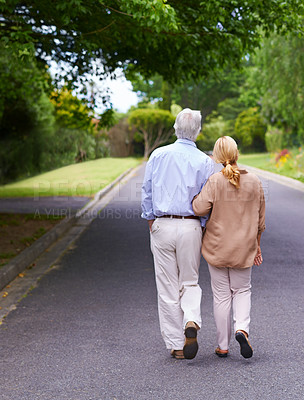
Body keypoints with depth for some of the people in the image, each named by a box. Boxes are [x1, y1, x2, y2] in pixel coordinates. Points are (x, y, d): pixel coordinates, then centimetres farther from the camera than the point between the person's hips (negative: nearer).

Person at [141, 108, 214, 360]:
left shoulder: (158, 155, 3)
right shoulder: (204, 161, -2)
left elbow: (147, 192, 6)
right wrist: (203, 228, 10)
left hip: (162, 226, 1)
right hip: (190, 227, 0)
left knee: (167, 288, 7)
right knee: (190, 282, 16)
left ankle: (176, 346, 11)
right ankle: (191, 322, -12)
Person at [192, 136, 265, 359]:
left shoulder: (215, 181, -13)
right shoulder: (254, 182, -2)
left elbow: (200, 208, -21)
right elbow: (260, 220, 4)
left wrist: (196, 195, 1)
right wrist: (257, 246, 16)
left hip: (217, 246, -2)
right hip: (244, 248, 2)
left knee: (221, 295, 8)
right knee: (242, 290, 19)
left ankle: (223, 346, 15)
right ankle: (242, 328, -6)